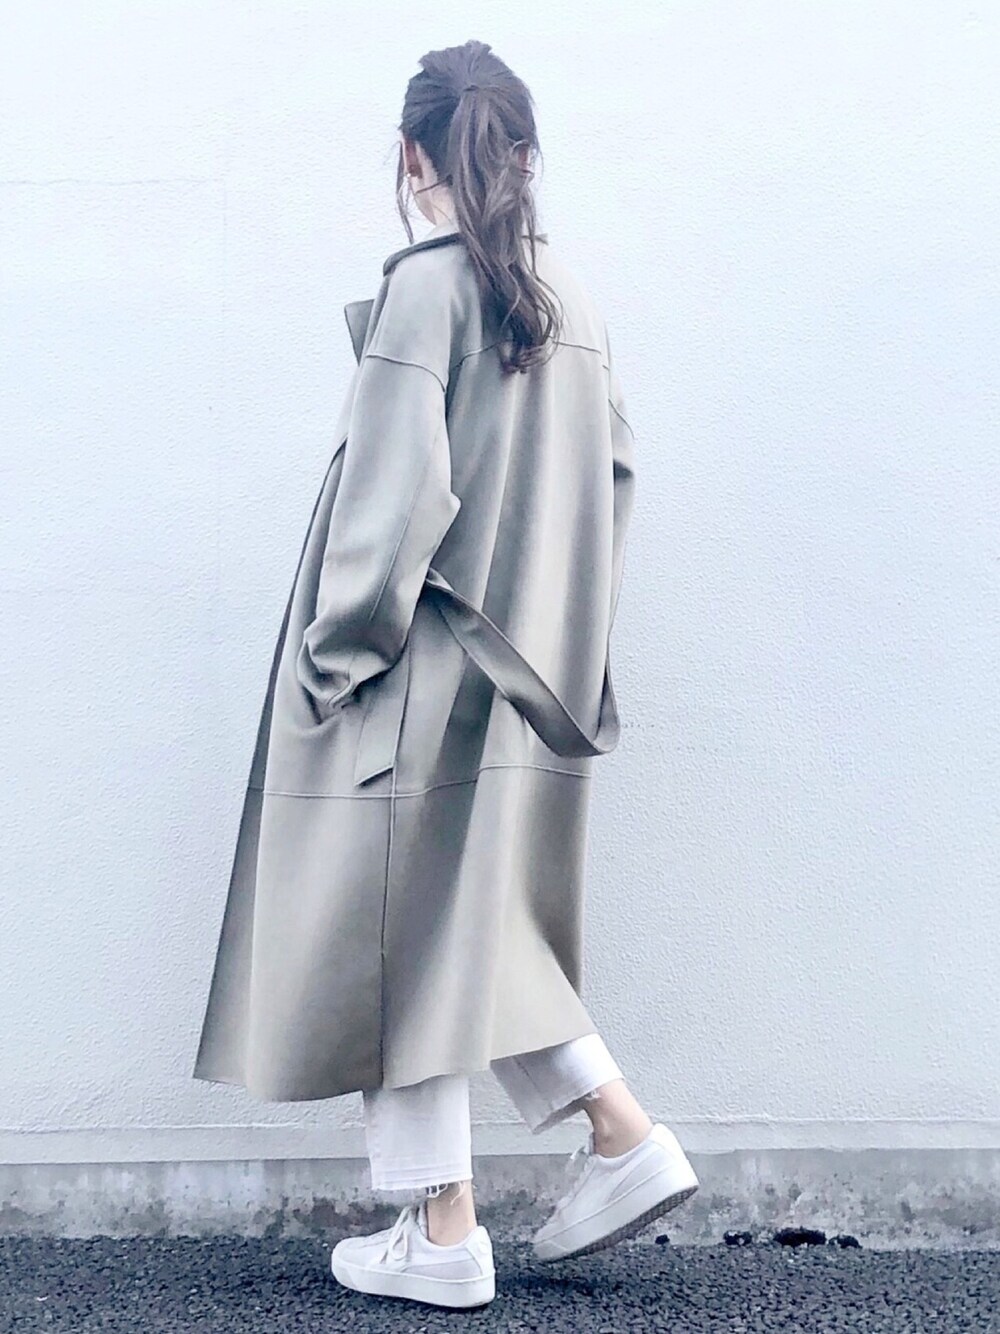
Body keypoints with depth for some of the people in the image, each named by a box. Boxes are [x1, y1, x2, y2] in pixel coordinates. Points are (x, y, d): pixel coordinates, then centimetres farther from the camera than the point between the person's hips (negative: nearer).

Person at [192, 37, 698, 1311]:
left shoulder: (423, 286, -12)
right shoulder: (572, 299, 9)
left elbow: (395, 491, -18)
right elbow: (612, 473, 12)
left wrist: (333, 656, -11)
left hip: (425, 680, -7)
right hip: (530, 676, 7)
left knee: (401, 933, 6)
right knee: (484, 924, 21)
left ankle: (440, 1238, 15)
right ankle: (624, 1135, 18)